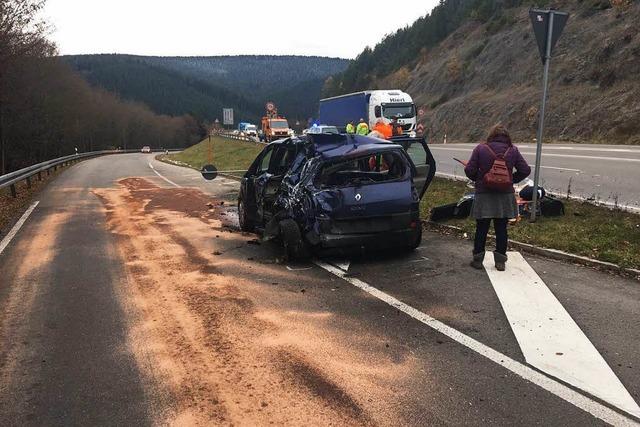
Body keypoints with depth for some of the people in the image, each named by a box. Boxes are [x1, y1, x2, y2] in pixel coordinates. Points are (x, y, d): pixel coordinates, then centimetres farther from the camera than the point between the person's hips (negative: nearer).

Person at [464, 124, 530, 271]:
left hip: (484, 194, -1)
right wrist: (512, 180, 12)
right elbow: (525, 170, -1)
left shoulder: (480, 148, -6)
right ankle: (500, 261, 15)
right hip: (505, 195, 2)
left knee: (481, 229, 8)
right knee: (501, 229, 10)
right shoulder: (513, 150, 0)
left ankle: (477, 259, 15)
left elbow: (469, 170, -10)